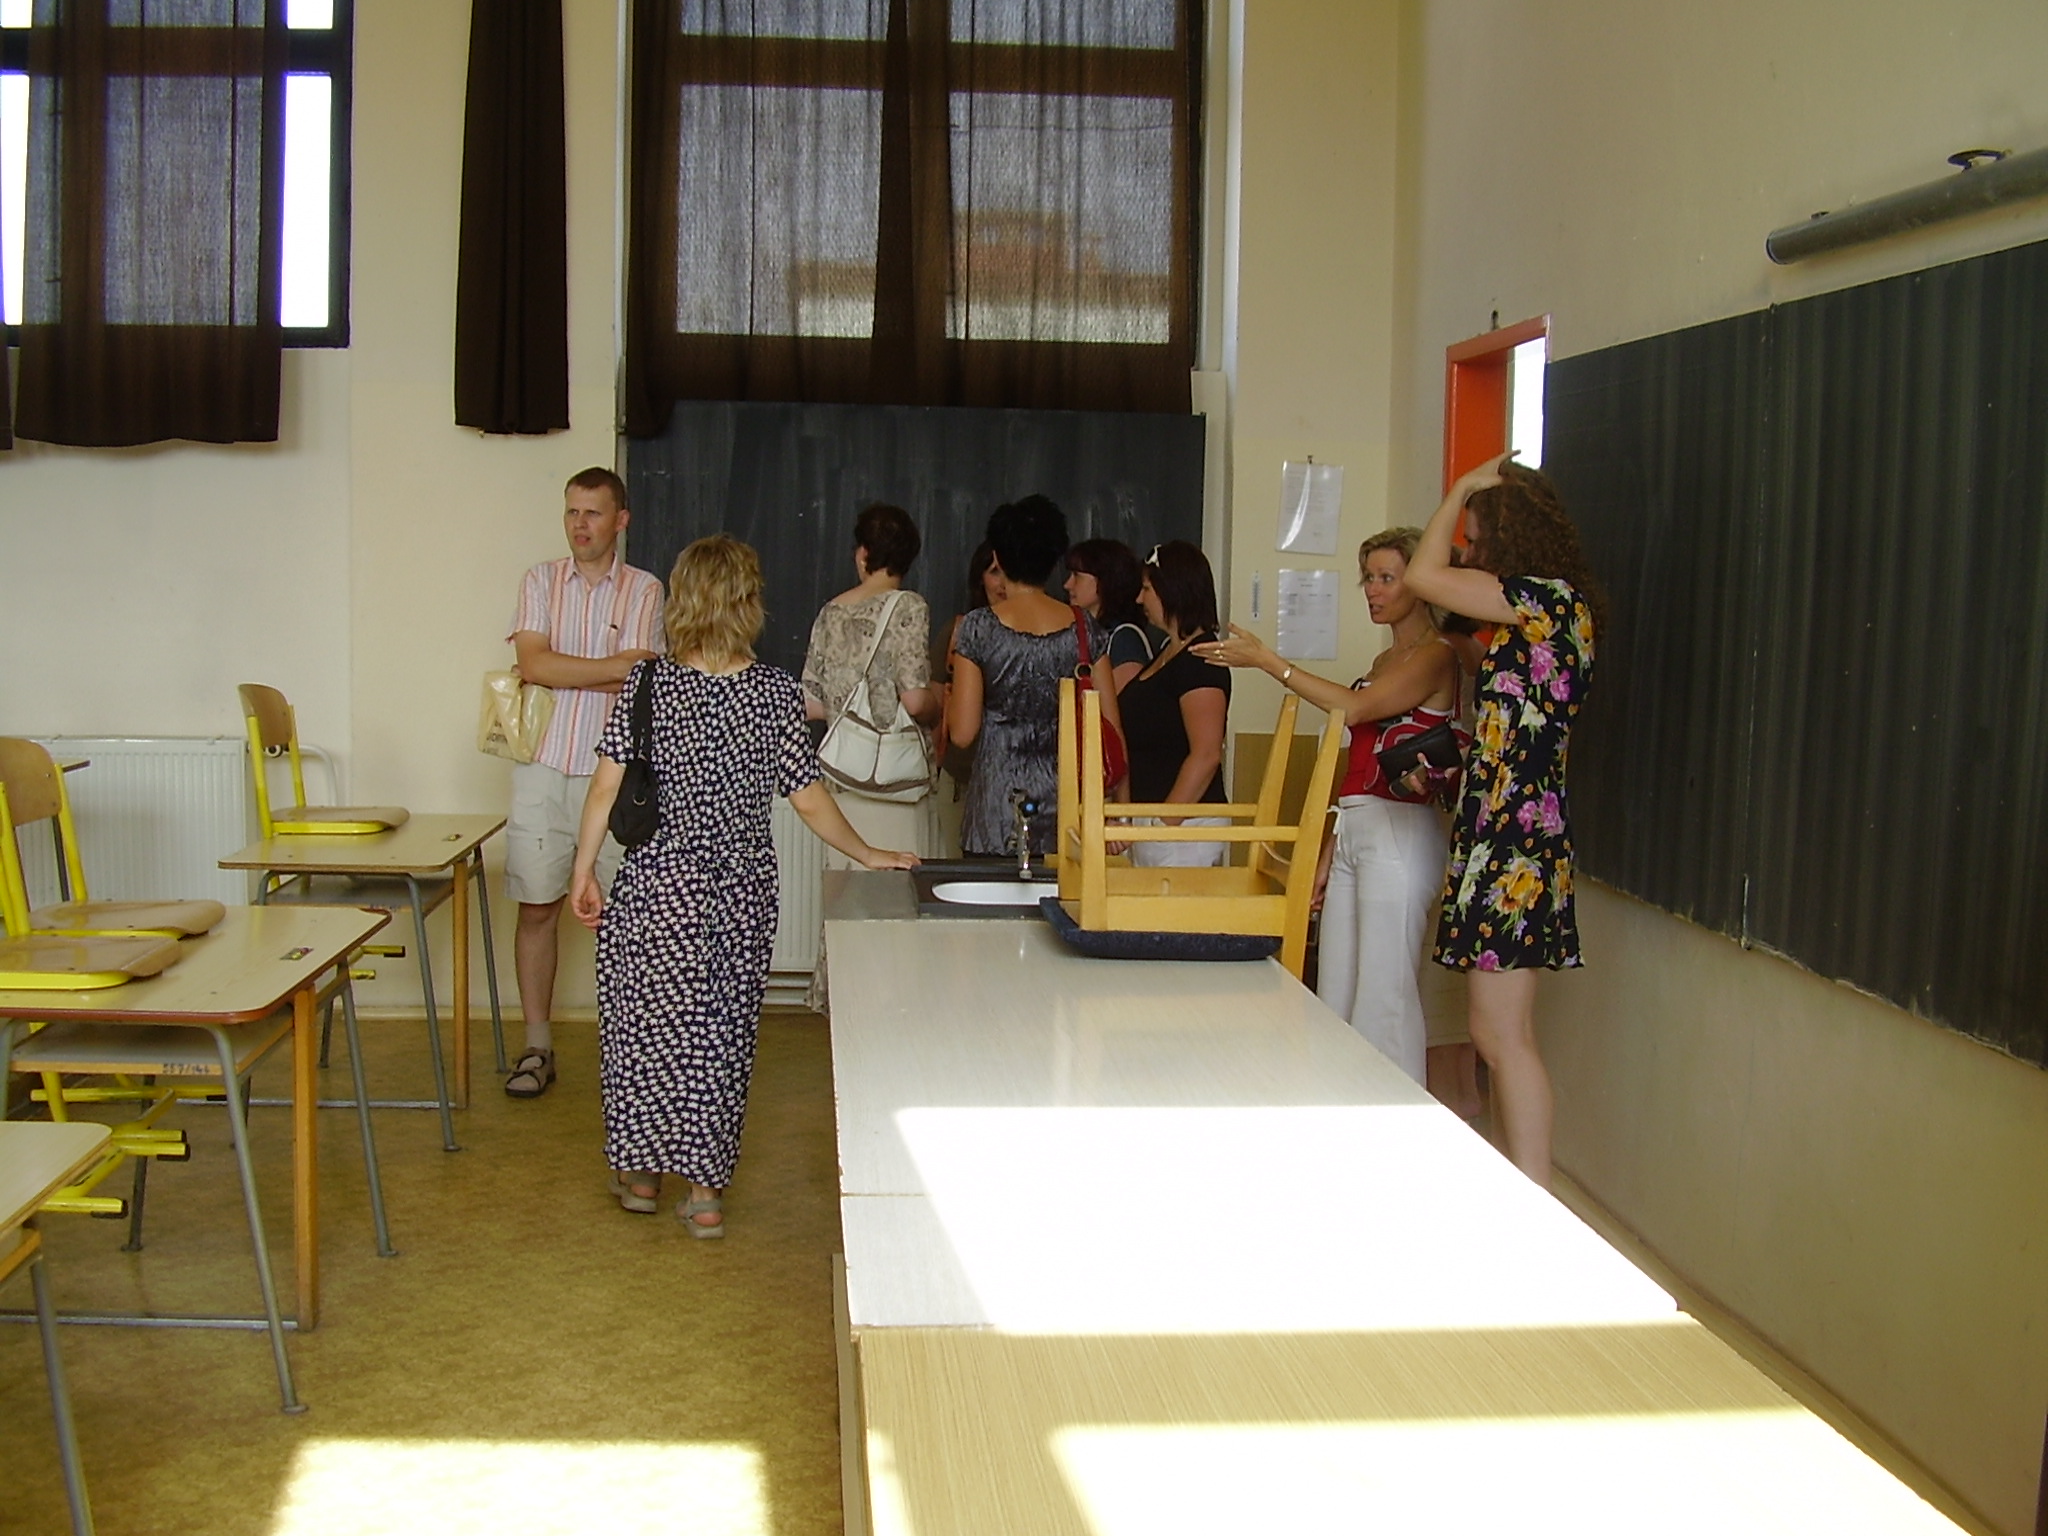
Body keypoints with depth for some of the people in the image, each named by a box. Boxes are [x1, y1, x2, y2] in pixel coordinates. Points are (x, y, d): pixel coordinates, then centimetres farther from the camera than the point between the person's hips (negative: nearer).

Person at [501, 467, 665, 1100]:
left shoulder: (644, 590, 3)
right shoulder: (541, 580, 8)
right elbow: (534, 663, -7)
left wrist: (561, 672, -6)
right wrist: (616, 666, -9)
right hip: (544, 768, 2)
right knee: (537, 906, 4)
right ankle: (537, 1046, 14)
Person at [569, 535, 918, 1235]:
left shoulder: (648, 683, -6)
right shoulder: (776, 691, -5)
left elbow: (607, 787, -7)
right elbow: (810, 801, -2)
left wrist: (583, 870, 3)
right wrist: (870, 856, 10)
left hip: (655, 882, -1)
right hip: (742, 887, 1)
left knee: (644, 1018, 14)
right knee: (723, 1026, 9)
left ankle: (642, 1171, 25)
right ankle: (705, 1186, 12)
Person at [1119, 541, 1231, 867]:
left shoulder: (1200, 660, -14)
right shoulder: (1168, 653, 16)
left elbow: (1206, 755, -20)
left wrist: (1164, 823, -19)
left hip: (1186, 826, -9)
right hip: (1154, 821, 9)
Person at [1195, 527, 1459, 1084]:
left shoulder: (1436, 654, -6)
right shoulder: (1385, 661, 21)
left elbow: (1354, 708, -22)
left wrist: (1266, 661, -18)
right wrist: (1329, 851, 20)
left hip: (1400, 834, -9)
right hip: (1353, 833, 9)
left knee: (1383, 996, -7)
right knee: (1337, 996, 8)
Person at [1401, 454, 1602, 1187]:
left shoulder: (1550, 598, -11)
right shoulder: (1543, 611, 17)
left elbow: (1424, 575, -12)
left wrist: (1463, 490, 0)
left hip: (1512, 842, -10)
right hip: (1501, 831, 10)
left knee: (1502, 1035, -8)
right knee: (1497, 1031, 11)